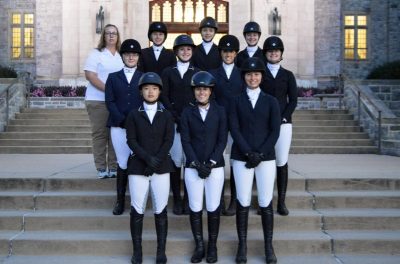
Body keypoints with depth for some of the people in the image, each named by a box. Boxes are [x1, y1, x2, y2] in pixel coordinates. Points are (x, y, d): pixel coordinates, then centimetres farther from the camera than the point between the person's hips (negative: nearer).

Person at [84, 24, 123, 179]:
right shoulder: (96, 54, 2)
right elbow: (90, 75, -9)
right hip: (98, 100, -4)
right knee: (100, 134, -1)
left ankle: (114, 167, 9)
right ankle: (101, 169, 4)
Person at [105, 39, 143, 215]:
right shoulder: (113, 77, 14)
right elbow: (110, 102, 5)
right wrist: (123, 120, -8)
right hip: (119, 126, 1)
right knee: (123, 163, 0)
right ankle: (120, 201, 9)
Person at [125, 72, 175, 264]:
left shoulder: (167, 115, 9)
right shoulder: (133, 115, 7)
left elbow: (168, 141, -1)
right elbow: (131, 140, -3)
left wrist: (157, 161, -13)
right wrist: (148, 158, -16)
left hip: (161, 168, 0)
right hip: (138, 167, 0)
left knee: (160, 210, 0)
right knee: (137, 210, 0)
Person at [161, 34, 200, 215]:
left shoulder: (198, 73, 11)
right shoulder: (168, 72, 11)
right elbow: (164, 98, 3)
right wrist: (177, 118, -8)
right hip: (173, 122, 0)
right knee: (175, 161, -1)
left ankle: (188, 200, 5)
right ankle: (177, 200, 8)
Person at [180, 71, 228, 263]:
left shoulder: (220, 111, 4)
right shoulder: (187, 112, 5)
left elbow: (222, 140, -1)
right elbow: (185, 141, -1)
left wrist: (211, 163, -11)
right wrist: (196, 164, -11)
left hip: (215, 166, -1)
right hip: (193, 167, 1)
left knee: (213, 208, 2)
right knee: (195, 208, 2)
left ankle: (212, 246, 15)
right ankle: (199, 246, 13)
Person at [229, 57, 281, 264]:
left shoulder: (271, 101, 7)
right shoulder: (236, 101, 7)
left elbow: (275, 131, 0)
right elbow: (234, 129, -3)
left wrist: (260, 154, -11)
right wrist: (248, 153, -14)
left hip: (266, 157, 0)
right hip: (241, 157, 0)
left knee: (266, 203, 2)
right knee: (243, 202, 1)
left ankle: (269, 246, 12)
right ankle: (242, 245, 12)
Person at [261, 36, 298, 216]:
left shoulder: (287, 75, 11)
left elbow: (293, 101, 6)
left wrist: (283, 118, -8)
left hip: (283, 123, 1)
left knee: (282, 162, 1)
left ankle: (281, 202, 8)